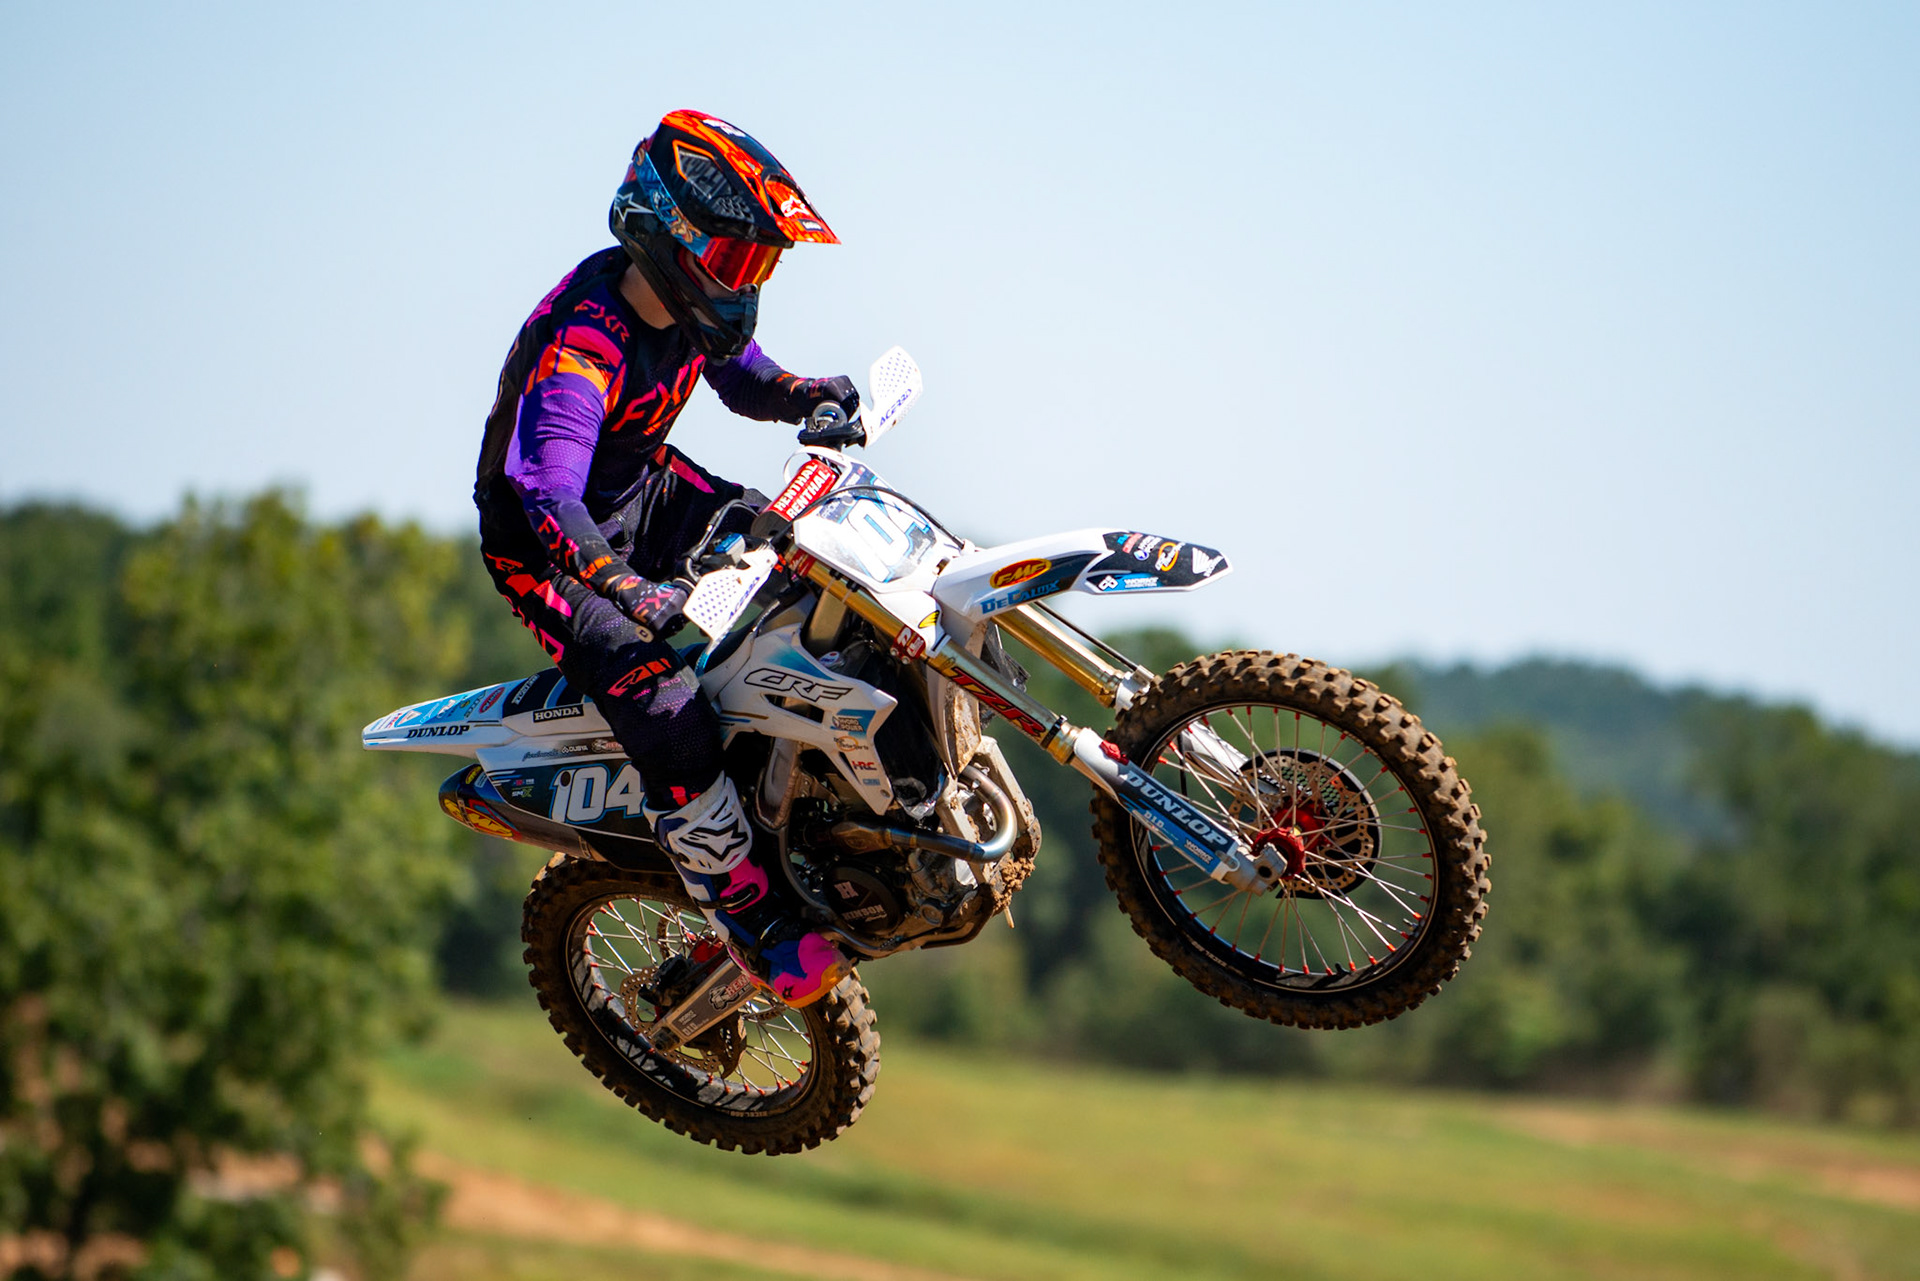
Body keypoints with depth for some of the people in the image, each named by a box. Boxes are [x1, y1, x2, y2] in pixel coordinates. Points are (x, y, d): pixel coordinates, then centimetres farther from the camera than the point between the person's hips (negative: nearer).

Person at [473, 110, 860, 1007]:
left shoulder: (692, 303, -7)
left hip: (645, 492, 9)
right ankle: (758, 924, -7)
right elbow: (549, 494, -44)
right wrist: (629, 590, -61)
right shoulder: (582, 344, -33)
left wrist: (812, 397, -9)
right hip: (547, 550, -9)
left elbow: (744, 376, 15)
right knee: (673, 725, -21)